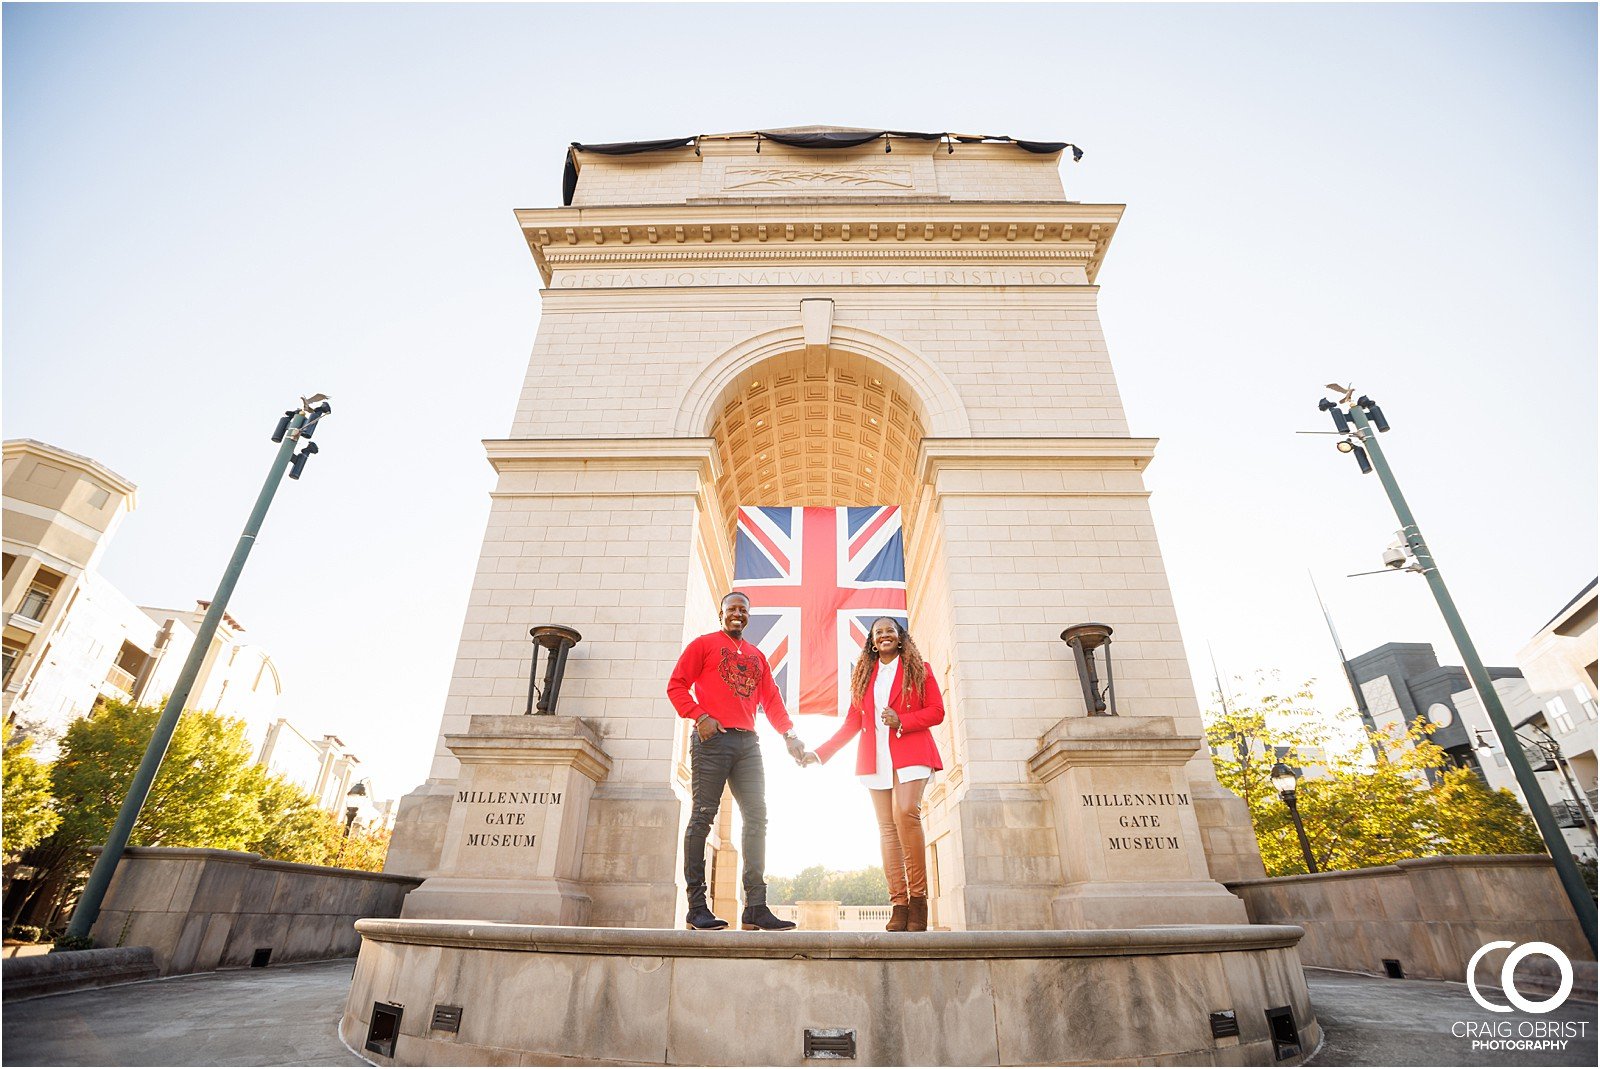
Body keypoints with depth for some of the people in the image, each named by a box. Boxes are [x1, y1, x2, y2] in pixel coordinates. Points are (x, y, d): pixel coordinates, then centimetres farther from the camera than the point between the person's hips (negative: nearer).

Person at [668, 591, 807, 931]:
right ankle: (696, 907, 0)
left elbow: (771, 699, 18)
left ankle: (755, 908, 3)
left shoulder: (757, 656, 23)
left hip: (748, 743, 5)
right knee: (702, 816, -6)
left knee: (756, 817, -1)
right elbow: (676, 685, 2)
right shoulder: (704, 644, 8)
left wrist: (788, 733, 3)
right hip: (712, 738, -5)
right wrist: (700, 716, -13)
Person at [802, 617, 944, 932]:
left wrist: (902, 722, -13)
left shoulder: (919, 669, 10)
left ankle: (918, 897, -12)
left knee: (905, 813, -22)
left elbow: (937, 711, 3)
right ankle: (899, 904, -1)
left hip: (910, 752, -3)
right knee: (887, 826, -1)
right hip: (875, 758, 3)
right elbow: (851, 723, 16)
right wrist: (821, 753, 9)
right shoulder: (863, 675, 18)